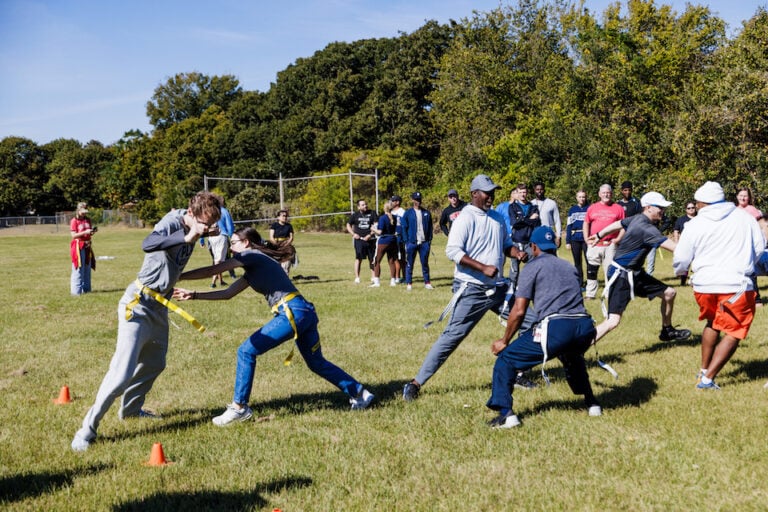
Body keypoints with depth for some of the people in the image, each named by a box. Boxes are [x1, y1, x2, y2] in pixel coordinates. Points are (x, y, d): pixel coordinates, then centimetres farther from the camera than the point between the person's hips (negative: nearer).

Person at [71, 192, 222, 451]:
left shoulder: (189, 228, 4)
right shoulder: (173, 222, -21)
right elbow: (147, 244, -43)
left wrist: (205, 234, 13)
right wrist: (187, 237, -48)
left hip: (159, 306, 9)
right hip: (138, 304, -9)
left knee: (154, 363, 20)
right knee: (123, 370, -13)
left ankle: (130, 409, 39)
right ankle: (88, 428, -4)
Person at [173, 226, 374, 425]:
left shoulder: (252, 256, -1)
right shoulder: (253, 269, 26)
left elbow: (212, 270, -6)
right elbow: (228, 293, 25)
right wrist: (193, 295, 21)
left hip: (293, 312, -10)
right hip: (305, 312, 10)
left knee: (246, 351, -4)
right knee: (316, 362, 22)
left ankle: (239, 407, 1)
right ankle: (359, 393, 30)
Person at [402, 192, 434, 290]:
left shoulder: (426, 213, 9)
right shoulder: (408, 213, 2)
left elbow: (430, 227, 11)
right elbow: (404, 228, 1)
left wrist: (429, 240, 3)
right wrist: (407, 242, -5)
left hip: (424, 242, 2)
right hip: (412, 242, -2)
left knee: (425, 263, 6)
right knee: (409, 264, 2)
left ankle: (427, 282, 12)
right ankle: (409, 284, 7)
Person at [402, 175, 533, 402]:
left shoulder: (497, 217, 11)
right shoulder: (465, 218, -12)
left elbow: (506, 244, 20)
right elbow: (453, 251, -22)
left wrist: (517, 253, -3)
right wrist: (483, 268, -27)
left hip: (498, 287, 8)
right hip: (471, 289, -8)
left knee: (528, 320, 10)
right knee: (452, 336, -9)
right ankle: (416, 383, -3)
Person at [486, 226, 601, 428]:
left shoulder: (532, 267, 10)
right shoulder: (569, 266, 26)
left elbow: (519, 311, 3)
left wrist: (504, 341, 14)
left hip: (556, 328, -6)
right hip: (586, 327, 6)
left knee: (506, 357, 7)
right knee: (571, 357, 40)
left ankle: (506, 413, -4)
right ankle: (591, 403, 38)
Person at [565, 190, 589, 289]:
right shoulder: (572, 209, 10)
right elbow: (569, 226, 9)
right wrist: (567, 241, 3)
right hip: (575, 239, 3)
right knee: (577, 262, 8)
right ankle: (579, 283, 15)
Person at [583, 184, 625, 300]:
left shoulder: (618, 208, 3)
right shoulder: (592, 208, 9)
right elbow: (586, 223, 15)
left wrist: (617, 239, -7)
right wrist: (586, 238, 4)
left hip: (610, 245, -2)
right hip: (594, 245, 2)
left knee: (610, 270, 1)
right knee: (591, 270, 5)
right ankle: (590, 294, 13)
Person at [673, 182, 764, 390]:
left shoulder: (695, 224, -1)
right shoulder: (743, 216, 2)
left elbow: (680, 259, 2)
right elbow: (760, 246, 8)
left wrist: (680, 271, 25)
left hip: (704, 285, 2)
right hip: (737, 285, -2)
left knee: (712, 324, 27)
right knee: (733, 333, 6)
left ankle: (704, 370, 32)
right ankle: (708, 378, -4)